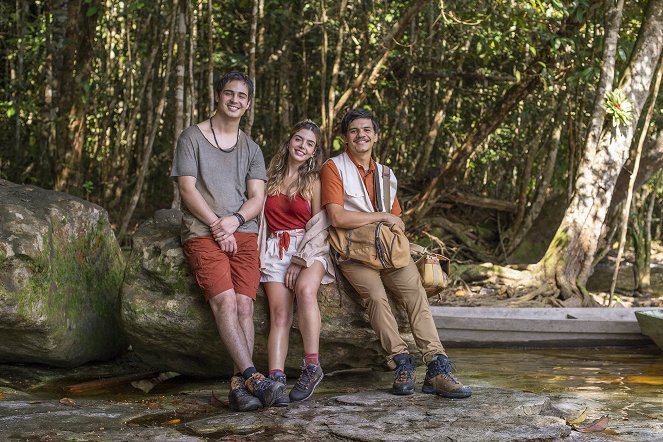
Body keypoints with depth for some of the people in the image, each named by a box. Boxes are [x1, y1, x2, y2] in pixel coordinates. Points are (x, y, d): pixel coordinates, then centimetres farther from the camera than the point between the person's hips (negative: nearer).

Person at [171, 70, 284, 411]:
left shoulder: (251, 149, 19)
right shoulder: (192, 137, 9)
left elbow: (257, 198, 9)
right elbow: (187, 189, -1)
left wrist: (233, 222, -11)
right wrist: (216, 225, -10)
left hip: (243, 233, 3)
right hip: (202, 232, -3)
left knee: (244, 304, -16)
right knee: (225, 301, -23)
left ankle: (239, 384, -21)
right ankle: (252, 376, -30)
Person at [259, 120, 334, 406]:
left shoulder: (314, 182, 9)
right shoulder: (270, 176, 16)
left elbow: (319, 227, 2)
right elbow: (260, 216, 15)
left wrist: (299, 261, -9)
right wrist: (258, 254, -1)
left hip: (309, 248, -1)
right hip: (274, 249, 2)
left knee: (305, 289, -33)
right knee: (279, 313, -18)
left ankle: (312, 366, -30)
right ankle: (276, 379, -31)